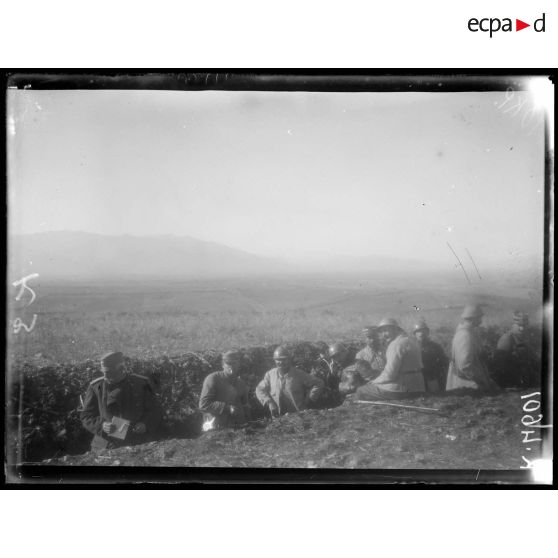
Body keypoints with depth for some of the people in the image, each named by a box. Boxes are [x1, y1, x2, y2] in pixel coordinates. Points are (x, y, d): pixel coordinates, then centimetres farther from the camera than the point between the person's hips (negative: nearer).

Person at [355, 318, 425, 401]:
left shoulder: (397, 344, -14)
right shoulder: (411, 340, 15)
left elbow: (389, 374, -19)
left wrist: (374, 382, -5)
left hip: (401, 389, -10)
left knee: (361, 392, -3)